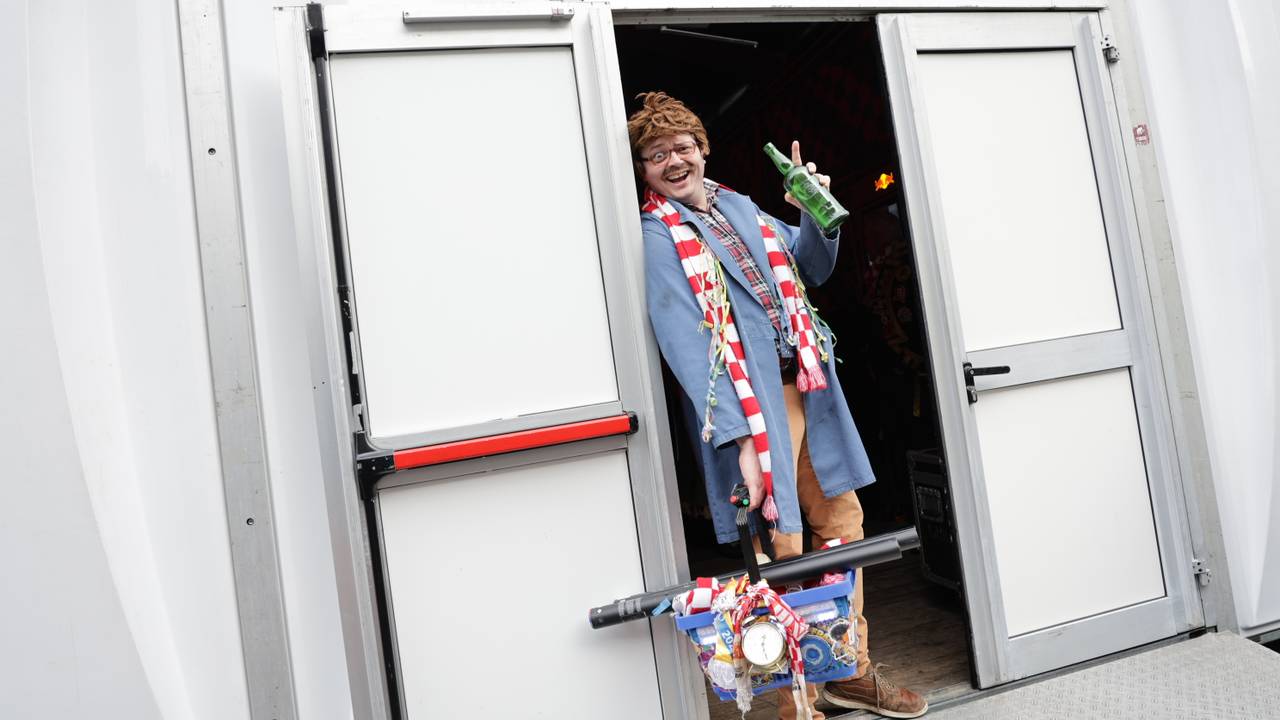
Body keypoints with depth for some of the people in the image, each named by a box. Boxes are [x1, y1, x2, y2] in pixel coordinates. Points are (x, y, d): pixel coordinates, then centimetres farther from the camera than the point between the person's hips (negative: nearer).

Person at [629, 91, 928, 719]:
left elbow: (814, 269, 24)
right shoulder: (656, 237, -6)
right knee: (783, 550, -4)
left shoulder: (740, 207, 15)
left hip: (806, 389, 7)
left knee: (842, 522, 13)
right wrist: (739, 437, -26)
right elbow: (683, 344, -18)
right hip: (752, 407, -7)